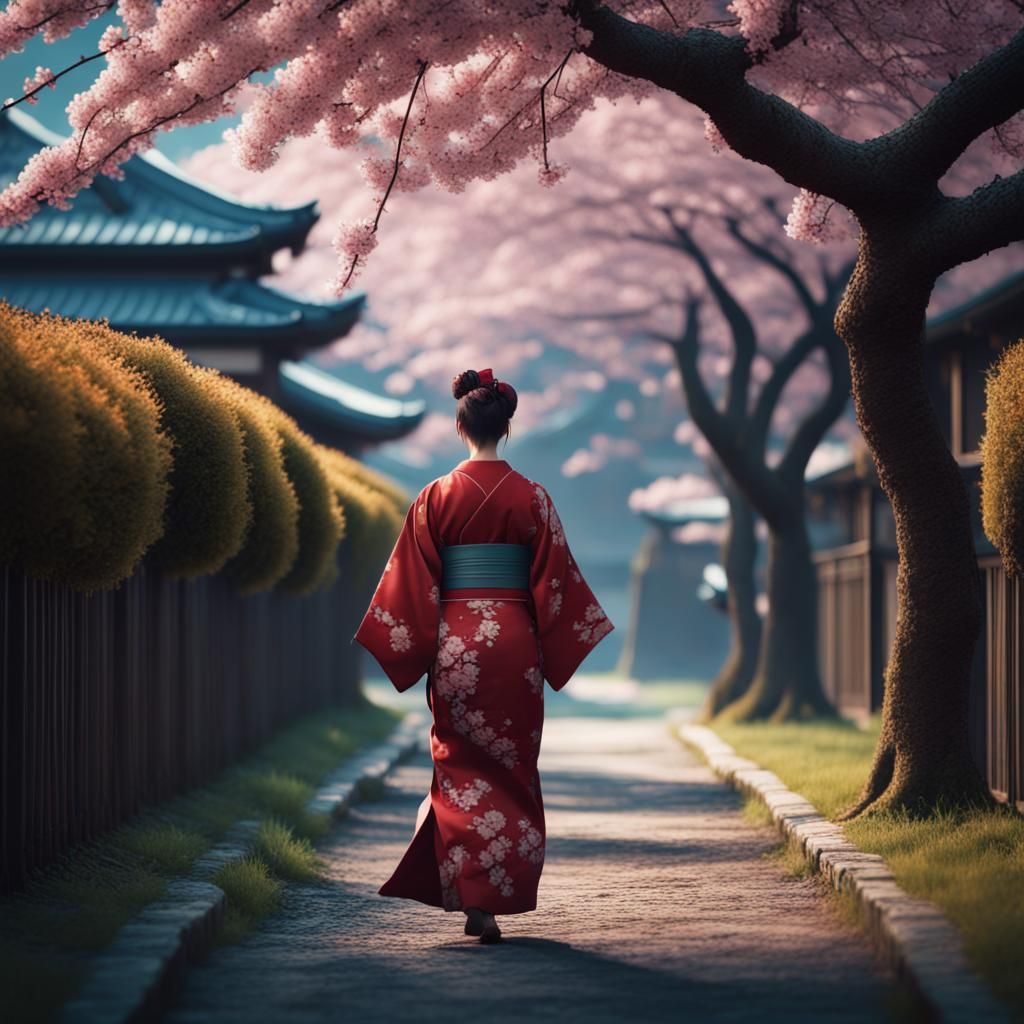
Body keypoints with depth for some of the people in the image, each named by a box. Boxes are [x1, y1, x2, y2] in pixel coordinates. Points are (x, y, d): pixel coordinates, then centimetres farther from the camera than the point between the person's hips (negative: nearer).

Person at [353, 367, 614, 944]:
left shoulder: (436, 497, -2)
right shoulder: (532, 498, -2)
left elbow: (411, 583, -1)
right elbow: (554, 581, 0)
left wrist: (413, 652, 7)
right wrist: (557, 650, 10)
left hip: (455, 643, 0)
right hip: (513, 644, 0)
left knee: (460, 768, 8)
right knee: (511, 769, 9)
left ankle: (470, 897, -1)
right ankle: (495, 900, 7)